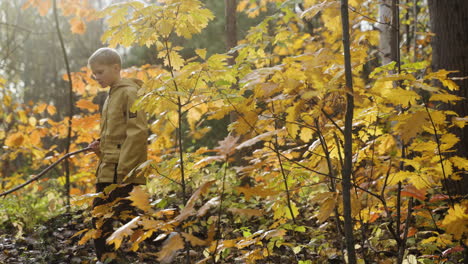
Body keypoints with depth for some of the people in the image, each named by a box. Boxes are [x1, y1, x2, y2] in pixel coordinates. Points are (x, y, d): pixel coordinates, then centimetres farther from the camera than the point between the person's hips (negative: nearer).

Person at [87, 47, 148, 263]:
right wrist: (100, 146, 8)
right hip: (107, 172, 10)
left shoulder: (129, 93, -9)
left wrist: (124, 169, -21)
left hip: (123, 173, -10)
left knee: (124, 219, -7)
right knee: (99, 218, 13)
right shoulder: (111, 95, 19)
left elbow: (137, 133, -18)